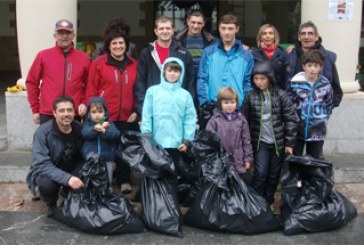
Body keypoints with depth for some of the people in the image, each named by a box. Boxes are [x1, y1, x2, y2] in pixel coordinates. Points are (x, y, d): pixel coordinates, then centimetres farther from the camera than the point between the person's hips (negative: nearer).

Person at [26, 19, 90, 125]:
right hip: (48, 114, -1)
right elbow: (31, 82, 6)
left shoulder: (83, 58, 5)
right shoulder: (43, 56, 2)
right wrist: (35, 109, 3)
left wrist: (84, 103, -3)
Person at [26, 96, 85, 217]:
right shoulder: (43, 132, -24)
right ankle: (51, 205, 1)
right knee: (46, 184, -37)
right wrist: (67, 178, -43)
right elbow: (41, 164, -31)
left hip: (73, 169, 4)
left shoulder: (79, 128, -11)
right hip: (48, 172, -4)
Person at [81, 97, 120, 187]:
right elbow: (85, 133, -14)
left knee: (108, 178, 7)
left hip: (108, 158, 1)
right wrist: (95, 128, -31)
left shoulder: (110, 124, 6)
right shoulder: (87, 124, 6)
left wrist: (104, 131, -29)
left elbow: (116, 134, -12)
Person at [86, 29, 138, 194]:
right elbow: (91, 91, -3)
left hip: (127, 117, 2)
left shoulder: (133, 64, 9)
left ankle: (124, 181, 21)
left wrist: (136, 111, 3)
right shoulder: (99, 63, -2)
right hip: (105, 117, -2)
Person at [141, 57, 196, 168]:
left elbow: (190, 119, 1)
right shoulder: (152, 91, 4)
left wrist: (187, 141, -3)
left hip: (177, 144, 1)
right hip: (156, 142, 0)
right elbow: (146, 116, 1)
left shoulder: (185, 95, 4)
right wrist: (147, 137, -5)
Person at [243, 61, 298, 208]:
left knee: (274, 175, 9)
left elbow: (291, 120, -4)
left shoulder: (281, 95, -6)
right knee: (260, 173, -10)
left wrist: (289, 143, -5)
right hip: (260, 142, 0)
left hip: (278, 142, 1)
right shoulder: (250, 97, -3)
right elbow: (246, 121, 3)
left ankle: (268, 202, 27)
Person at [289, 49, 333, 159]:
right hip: (297, 130, -1)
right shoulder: (295, 82, -8)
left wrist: (323, 119, 5)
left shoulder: (325, 85, -2)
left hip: (317, 132, 1)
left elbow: (329, 105, 11)